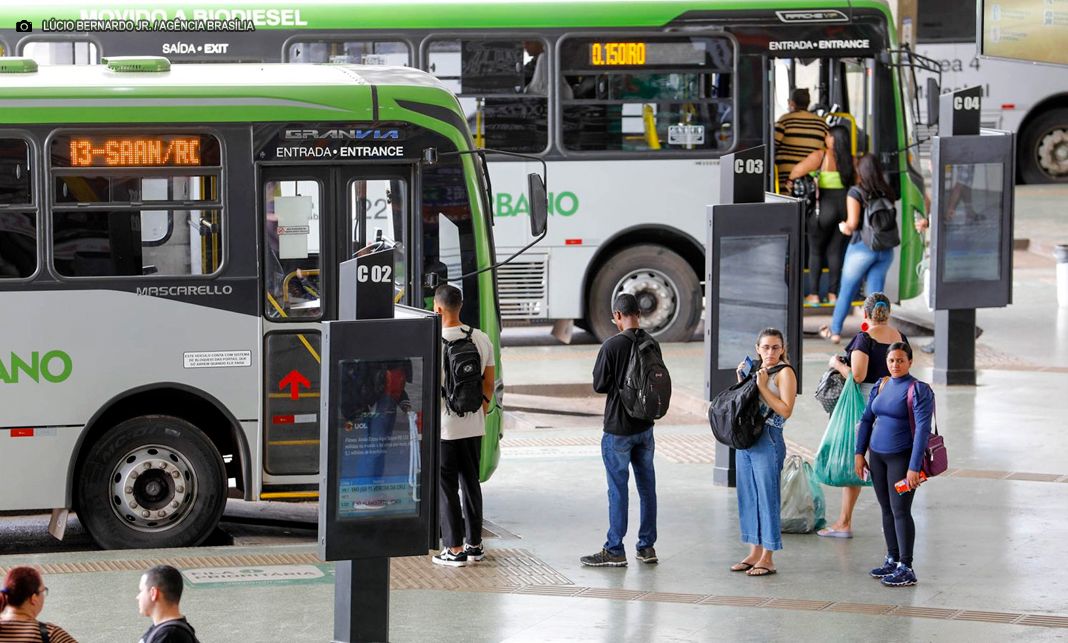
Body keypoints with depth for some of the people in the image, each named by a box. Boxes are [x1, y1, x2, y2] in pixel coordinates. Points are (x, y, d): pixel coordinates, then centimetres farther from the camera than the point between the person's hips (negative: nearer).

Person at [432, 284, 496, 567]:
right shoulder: (482, 339, 4)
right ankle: (475, 544, 20)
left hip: (444, 427, -6)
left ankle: (455, 549, 2)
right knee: (471, 483, 15)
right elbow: (489, 384, 10)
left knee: (446, 488, 1)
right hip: (474, 425, 6)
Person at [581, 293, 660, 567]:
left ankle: (614, 550, 3)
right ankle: (647, 546, 17)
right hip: (645, 426, 5)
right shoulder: (652, 344, 0)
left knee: (618, 489, -1)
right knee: (647, 485, 11)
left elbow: (599, 385, -11)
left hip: (618, 428, -5)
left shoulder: (612, 346, -17)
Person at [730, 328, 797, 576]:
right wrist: (742, 380, 8)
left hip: (768, 442, -8)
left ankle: (767, 558, 1)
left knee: (767, 498, -4)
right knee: (748, 497, 11)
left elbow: (786, 410, -17)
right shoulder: (755, 370, 15)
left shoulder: (785, 373, -7)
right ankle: (754, 553, 20)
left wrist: (762, 386, -16)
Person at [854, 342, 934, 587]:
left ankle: (906, 569, -3)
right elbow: (866, 420, 16)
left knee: (900, 511, -7)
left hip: (902, 457, -6)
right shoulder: (881, 386, 9)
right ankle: (892, 560, 22)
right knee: (886, 509, 12)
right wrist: (859, 454, 9)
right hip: (877, 455, 6)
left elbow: (923, 429, -18)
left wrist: (914, 467, -23)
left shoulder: (918, 390, -12)